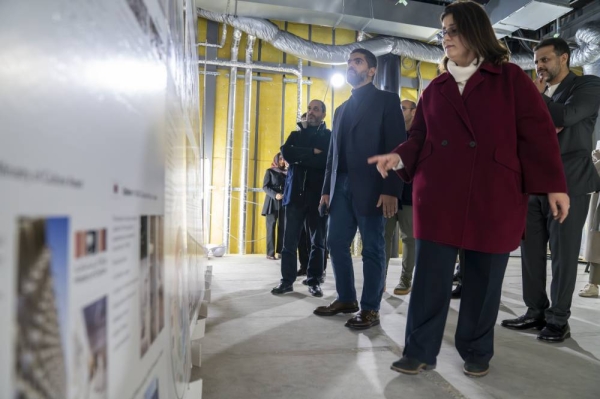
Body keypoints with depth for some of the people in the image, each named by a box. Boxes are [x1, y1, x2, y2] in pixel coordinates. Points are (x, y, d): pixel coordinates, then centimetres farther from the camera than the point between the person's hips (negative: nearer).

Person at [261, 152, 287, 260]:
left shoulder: (286, 172, 15)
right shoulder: (270, 171, 6)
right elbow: (265, 187, -3)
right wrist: (275, 195, -18)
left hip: (284, 203, 3)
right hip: (272, 202, -3)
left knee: (283, 227, -3)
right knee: (271, 227, -3)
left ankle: (280, 252, 2)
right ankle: (270, 253, -3)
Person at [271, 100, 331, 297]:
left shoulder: (329, 136, 8)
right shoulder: (295, 135, 17)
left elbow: (328, 160, -10)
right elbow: (286, 153, -4)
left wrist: (300, 157, -10)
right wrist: (312, 152, -10)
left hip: (318, 195, -2)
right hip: (295, 194, 2)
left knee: (317, 241, 4)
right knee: (290, 240, 0)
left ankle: (314, 281, 13)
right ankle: (287, 280, 10)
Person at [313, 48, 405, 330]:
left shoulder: (386, 100, 3)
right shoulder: (342, 109, 22)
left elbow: (396, 147, -7)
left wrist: (391, 190, -17)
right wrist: (327, 189, 12)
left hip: (370, 188, -6)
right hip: (341, 187, 7)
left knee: (372, 248, 1)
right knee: (336, 243, 8)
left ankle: (370, 309, 11)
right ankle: (346, 299, 24)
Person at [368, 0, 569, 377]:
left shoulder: (511, 79, 4)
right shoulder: (436, 87, 13)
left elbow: (539, 133, 0)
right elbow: (420, 136, 12)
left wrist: (554, 185, -4)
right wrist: (400, 156, -8)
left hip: (493, 198, -2)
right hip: (438, 198, 2)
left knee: (484, 281, 8)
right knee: (430, 278, 2)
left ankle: (477, 353, 27)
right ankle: (420, 351, 14)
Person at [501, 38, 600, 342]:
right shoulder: (536, 95, 18)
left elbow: (565, 116, -16)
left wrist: (537, 96, -2)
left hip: (568, 184, -5)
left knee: (563, 255, -1)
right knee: (530, 252, 6)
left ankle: (558, 320, 10)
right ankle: (536, 312, 18)